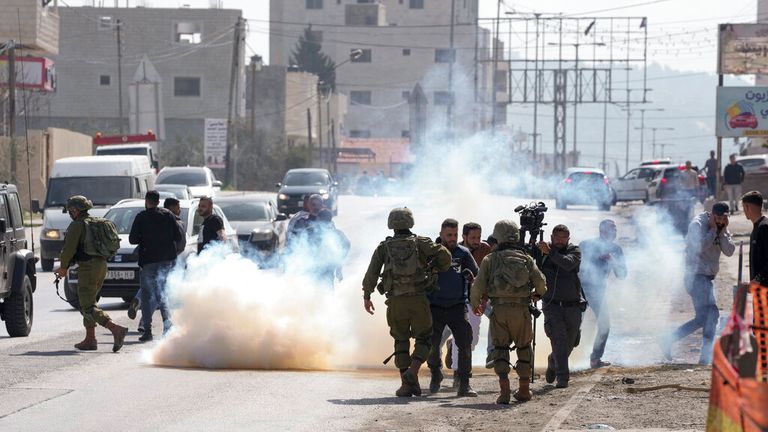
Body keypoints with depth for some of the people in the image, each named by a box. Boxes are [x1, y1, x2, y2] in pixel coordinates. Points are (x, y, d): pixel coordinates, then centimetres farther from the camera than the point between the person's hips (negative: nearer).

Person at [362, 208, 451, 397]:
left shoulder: (384, 247, 8)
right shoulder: (420, 243, 4)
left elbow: (371, 274, 3)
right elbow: (444, 255, -4)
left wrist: (366, 296, 13)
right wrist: (437, 268, 16)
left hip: (395, 301, 1)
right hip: (418, 299, -1)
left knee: (401, 341, 12)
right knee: (423, 339, 9)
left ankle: (406, 384, 6)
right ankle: (412, 372, -15)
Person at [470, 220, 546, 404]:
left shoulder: (490, 259, 2)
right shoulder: (526, 258, 5)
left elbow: (478, 285, -1)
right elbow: (540, 281, 2)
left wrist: (475, 304, 17)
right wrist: (538, 294, 25)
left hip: (499, 308, -1)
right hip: (522, 309, 1)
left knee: (500, 347, 4)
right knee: (524, 347, 17)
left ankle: (504, 389, -12)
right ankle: (524, 390, 22)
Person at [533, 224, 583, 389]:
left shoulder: (574, 251, -3)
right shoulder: (540, 250, 0)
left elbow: (568, 264, -23)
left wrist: (550, 252, -32)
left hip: (572, 305, 2)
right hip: (552, 305, -2)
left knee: (570, 343, 11)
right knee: (559, 339, -17)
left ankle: (553, 362, 40)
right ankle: (562, 377, -18)